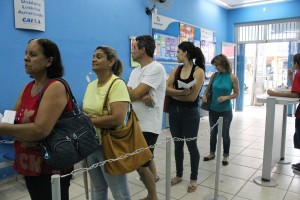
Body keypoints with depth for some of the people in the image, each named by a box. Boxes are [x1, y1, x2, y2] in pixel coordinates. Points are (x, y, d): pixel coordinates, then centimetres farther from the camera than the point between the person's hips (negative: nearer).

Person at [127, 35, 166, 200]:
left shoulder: (156, 68, -15)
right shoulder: (135, 71, 13)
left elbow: (134, 94, -21)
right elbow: (130, 93, 0)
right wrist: (142, 95, -19)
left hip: (148, 125, -9)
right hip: (136, 123, 9)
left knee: (140, 164, -3)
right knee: (147, 160, 18)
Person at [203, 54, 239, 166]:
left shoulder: (233, 78, -10)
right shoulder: (214, 76, -2)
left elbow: (236, 94, -4)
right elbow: (208, 87, 11)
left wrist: (226, 97, -20)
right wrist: (204, 95, -8)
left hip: (226, 111, -3)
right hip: (213, 110, 3)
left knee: (225, 134, 7)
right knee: (213, 133, 14)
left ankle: (226, 155, 26)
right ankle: (212, 153, 32)